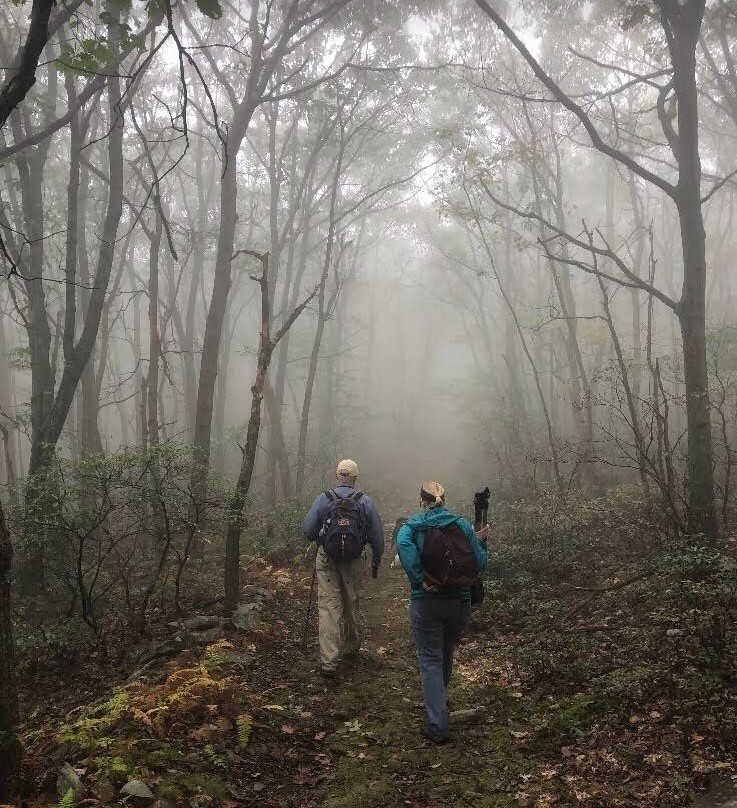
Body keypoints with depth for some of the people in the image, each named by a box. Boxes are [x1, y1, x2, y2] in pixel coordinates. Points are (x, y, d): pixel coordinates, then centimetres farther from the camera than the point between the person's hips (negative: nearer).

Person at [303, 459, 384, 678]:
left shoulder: (324, 499, -7)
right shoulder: (365, 502, -4)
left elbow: (307, 530, -5)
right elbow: (377, 535, 0)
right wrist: (376, 561, 15)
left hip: (327, 561, -2)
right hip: (354, 562, 2)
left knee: (328, 607, -3)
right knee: (352, 605, 18)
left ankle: (329, 662, -11)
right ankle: (351, 650, 38)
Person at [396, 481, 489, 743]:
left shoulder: (412, 525, -3)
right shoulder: (461, 524, 2)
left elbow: (403, 544, -27)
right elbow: (480, 563, -2)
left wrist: (419, 580, -22)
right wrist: (480, 541, 16)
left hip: (426, 602, -3)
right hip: (461, 602, 3)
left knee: (430, 661, 5)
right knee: (446, 655, 23)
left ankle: (437, 726, 1)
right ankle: (437, 700, 46)